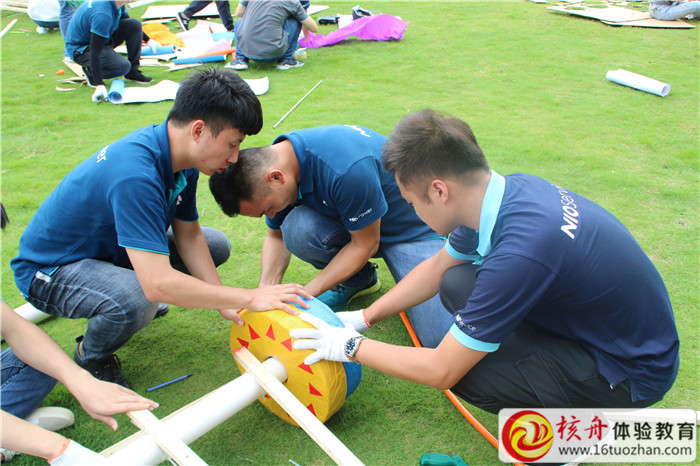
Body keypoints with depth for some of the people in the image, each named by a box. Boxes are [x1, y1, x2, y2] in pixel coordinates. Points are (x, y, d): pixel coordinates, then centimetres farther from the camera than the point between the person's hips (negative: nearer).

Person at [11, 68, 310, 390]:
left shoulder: (180, 158, -10)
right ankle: (91, 356, -4)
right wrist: (248, 298, -36)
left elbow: (188, 234, 0)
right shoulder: (135, 176, -39)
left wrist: (225, 303, -11)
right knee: (135, 301, -38)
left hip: (110, 246, 8)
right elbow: (158, 283, -44)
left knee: (216, 246, 3)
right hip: (48, 270, -8)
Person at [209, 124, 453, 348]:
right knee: (296, 227, -27)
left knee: (439, 338, -22)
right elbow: (276, 237, 4)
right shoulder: (273, 163, -12)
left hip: (413, 228, -6)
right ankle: (357, 280, 2)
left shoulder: (347, 169, -37)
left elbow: (365, 245, -24)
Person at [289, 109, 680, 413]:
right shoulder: (508, 188, -9)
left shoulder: (519, 254, -35)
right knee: (457, 284, -1)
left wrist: (351, 346, -10)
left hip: (632, 374, -8)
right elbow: (436, 268, 8)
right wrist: (362, 318, 10)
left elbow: (441, 371, -24)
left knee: (461, 369, -21)